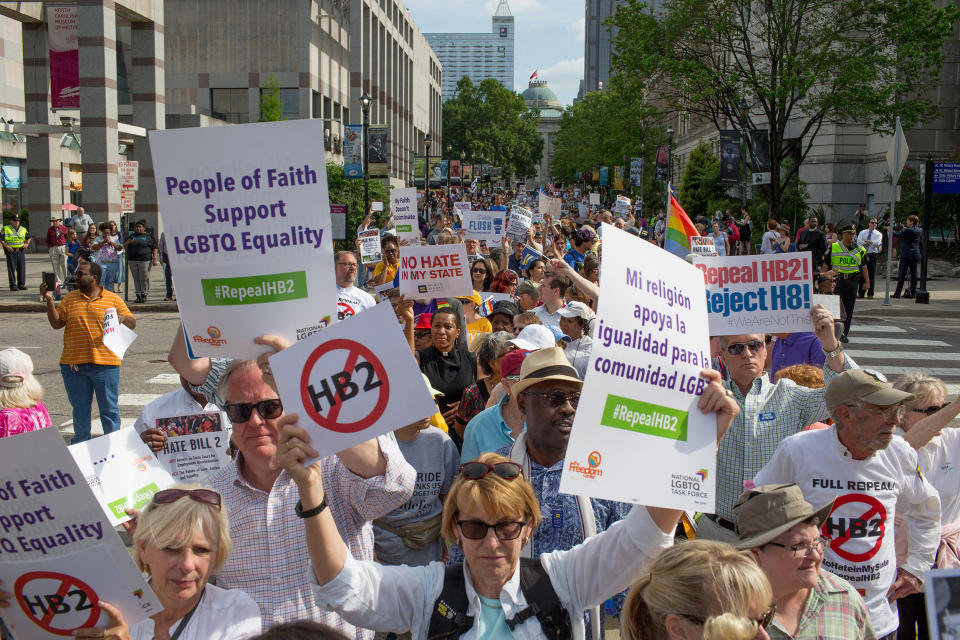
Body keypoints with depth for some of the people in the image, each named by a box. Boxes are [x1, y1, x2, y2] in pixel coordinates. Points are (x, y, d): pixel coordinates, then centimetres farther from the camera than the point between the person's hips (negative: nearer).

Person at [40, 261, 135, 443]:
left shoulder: (113, 299, 3)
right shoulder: (70, 299, 10)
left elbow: (132, 324, 5)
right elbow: (56, 323, 6)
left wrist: (122, 318, -17)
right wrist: (49, 300, -4)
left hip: (105, 363, -3)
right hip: (73, 364, 3)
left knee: (109, 408, 4)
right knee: (79, 409, 13)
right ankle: (81, 444, 28)